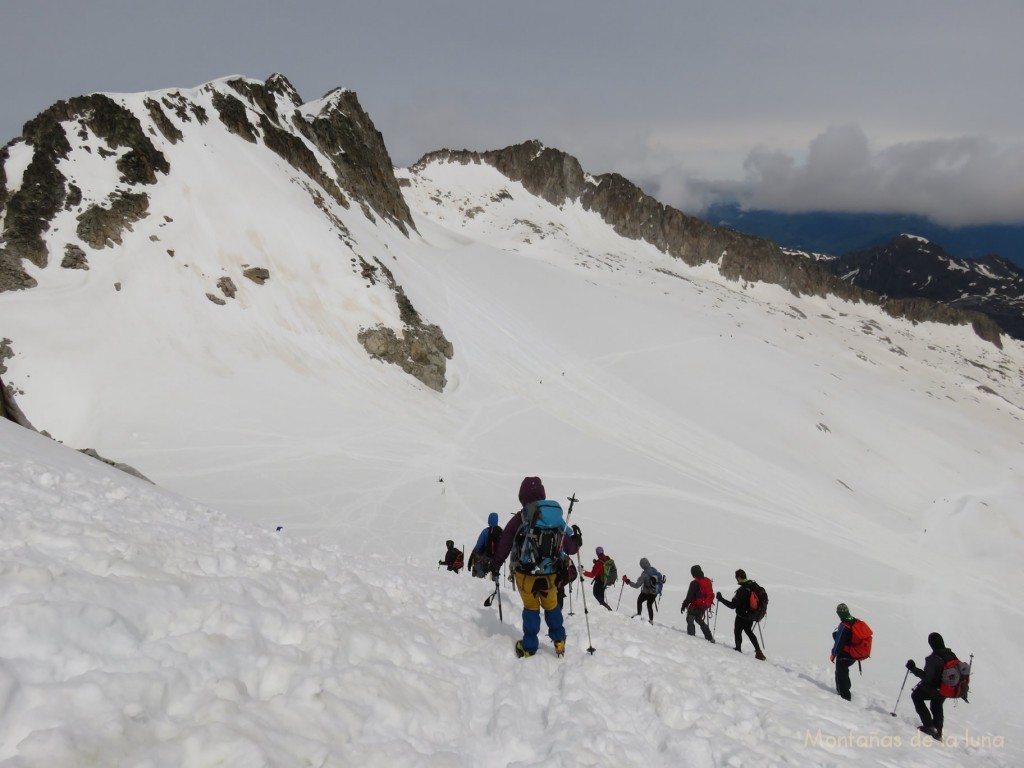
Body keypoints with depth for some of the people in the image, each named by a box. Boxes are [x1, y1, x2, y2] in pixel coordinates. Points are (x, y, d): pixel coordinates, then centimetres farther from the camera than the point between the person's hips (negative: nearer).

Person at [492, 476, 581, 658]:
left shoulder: (520, 519, -13)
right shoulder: (557, 518, -4)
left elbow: (505, 543, -11)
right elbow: (570, 547, 3)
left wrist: (496, 564, 2)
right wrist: (577, 540, 25)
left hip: (526, 573, -2)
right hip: (550, 574, 2)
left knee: (531, 607, 14)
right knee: (551, 606, 23)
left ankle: (529, 647, 19)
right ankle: (559, 642, 30)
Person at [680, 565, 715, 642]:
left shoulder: (695, 583, -21)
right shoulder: (708, 581, 2)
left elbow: (689, 596, -20)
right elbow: (711, 594, 12)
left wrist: (684, 605, -12)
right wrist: (708, 603, 24)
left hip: (695, 606, -8)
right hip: (704, 606, 8)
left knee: (690, 621, 8)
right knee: (700, 620, 23)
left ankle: (691, 635, 3)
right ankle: (710, 638, 21)